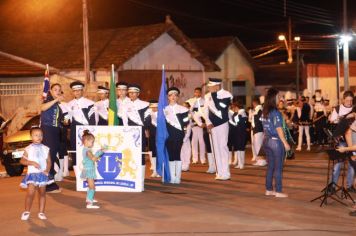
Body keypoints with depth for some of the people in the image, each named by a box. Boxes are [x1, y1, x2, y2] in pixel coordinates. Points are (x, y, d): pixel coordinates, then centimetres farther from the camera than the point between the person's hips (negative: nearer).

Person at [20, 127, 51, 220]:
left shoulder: (45, 149, 6)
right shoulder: (28, 149, -1)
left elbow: (49, 161, 7)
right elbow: (22, 160, -2)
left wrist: (47, 170, -10)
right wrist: (32, 163, -16)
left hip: (43, 174, 3)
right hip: (32, 173, -3)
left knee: (42, 193, 7)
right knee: (30, 193, -12)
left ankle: (41, 212, 16)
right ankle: (26, 211, 3)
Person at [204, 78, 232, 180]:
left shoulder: (226, 95, -9)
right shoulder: (208, 96, 7)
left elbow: (218, 108, -21)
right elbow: (206, 110, 7)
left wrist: (214, 94, -18)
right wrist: (208, 122, -7)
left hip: (222, 124, -6)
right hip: (212, 125, 6)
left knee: (222, 147, -8)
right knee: (216, 148, 7)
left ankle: (225, 173, -4)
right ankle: (220, 172, 14)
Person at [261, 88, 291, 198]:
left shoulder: (264, 112, 6)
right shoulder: (275, 112, -16)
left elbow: (266, 127, 9)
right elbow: (279, 129, -16)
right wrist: (285, 143, -11)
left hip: (266, 140, 7)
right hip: (276, 141, -7)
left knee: (270, 166, 13)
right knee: (278, 168, 0)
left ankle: (269, 190, 17)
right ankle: (278, 191, 3)